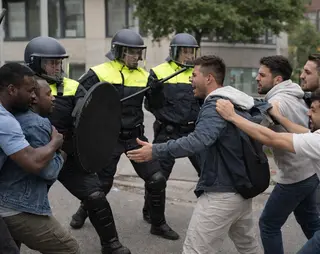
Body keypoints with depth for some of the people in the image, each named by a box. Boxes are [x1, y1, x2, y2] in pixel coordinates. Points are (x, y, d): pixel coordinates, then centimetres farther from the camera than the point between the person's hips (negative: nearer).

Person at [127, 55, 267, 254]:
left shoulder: (216, 106, -20)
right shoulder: (240, 101, 9)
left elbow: (197, 141, -36)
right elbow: (268, 108, 25)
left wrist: (155, 151, -37)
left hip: (221, 194, -10)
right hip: (243, 189, 10)